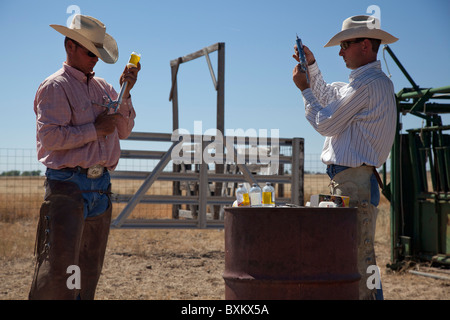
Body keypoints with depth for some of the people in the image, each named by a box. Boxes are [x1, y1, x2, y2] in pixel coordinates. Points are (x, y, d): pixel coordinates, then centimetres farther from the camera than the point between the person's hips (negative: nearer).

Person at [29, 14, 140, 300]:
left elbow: (124, 130, 13)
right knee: (60, 265, -12)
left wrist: (125, 94, 0)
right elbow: (49, 137, -16)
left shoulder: (103, 87, 17)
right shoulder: (55, 86, -4)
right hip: (68, 184, -7)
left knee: (89, 270, 10)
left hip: (101, 186, 7)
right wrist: (95, 129, -12)